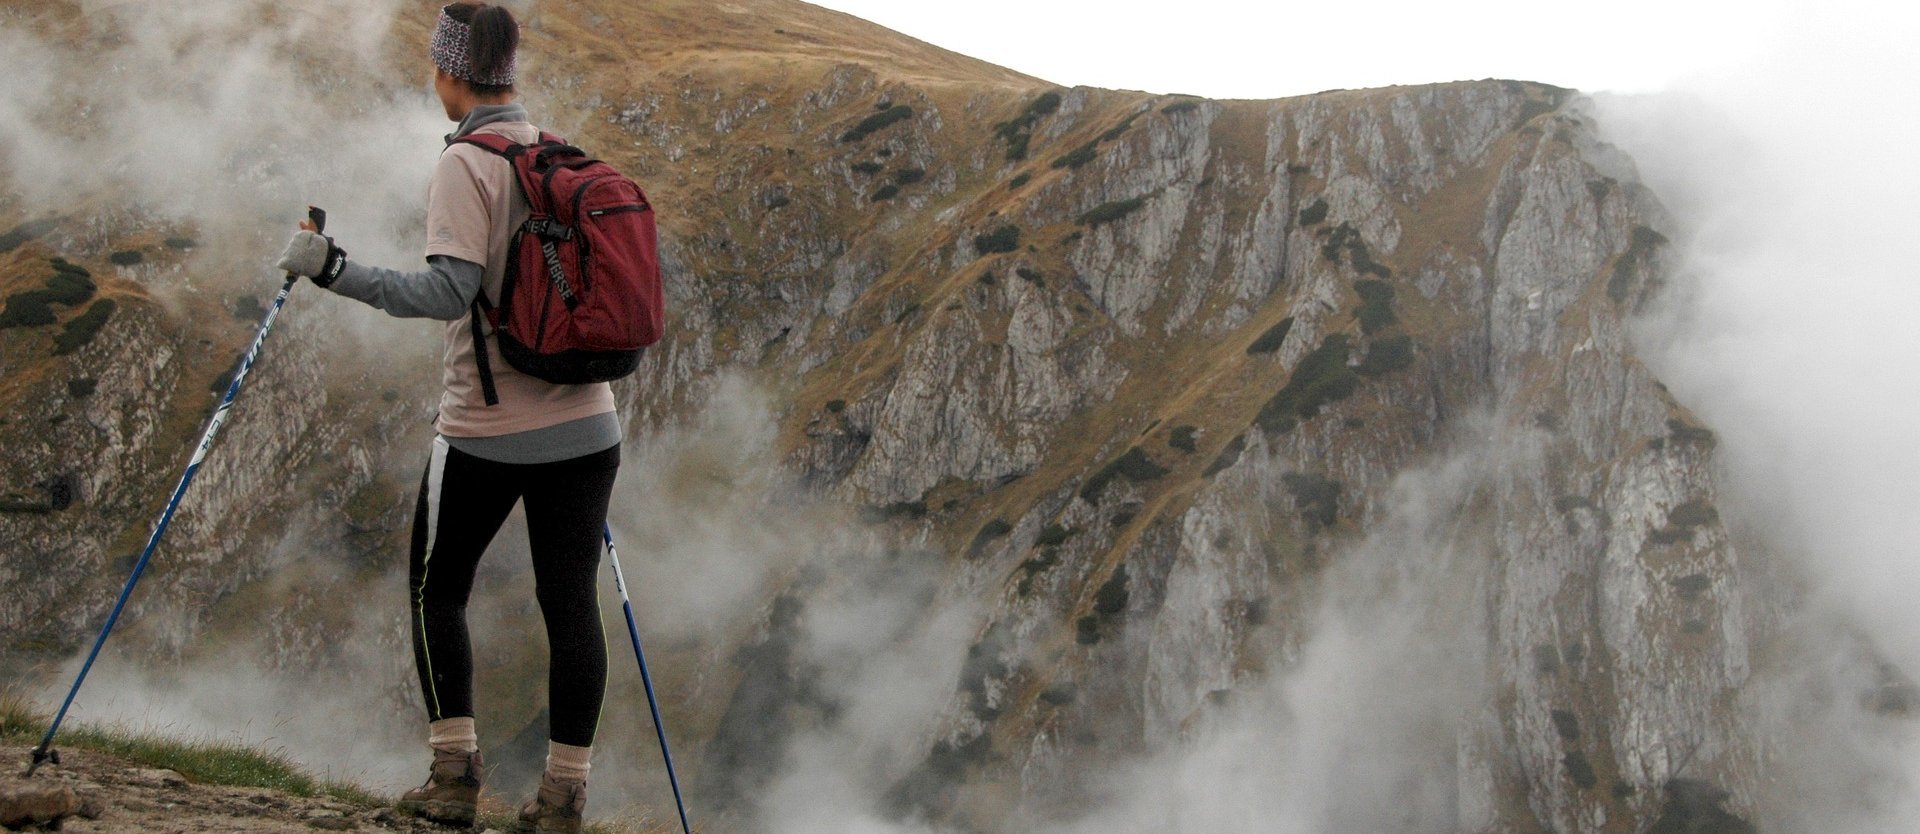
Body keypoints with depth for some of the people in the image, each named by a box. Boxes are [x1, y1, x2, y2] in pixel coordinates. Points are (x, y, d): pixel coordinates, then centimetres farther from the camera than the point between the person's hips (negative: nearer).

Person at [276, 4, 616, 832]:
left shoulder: (465, 164, -11)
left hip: (484, 429, -5)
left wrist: (334, 271, -18)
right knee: (571, 602, 5)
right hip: (583, 423, 5)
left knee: (437, 591, 13)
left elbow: (449, 290, -21)